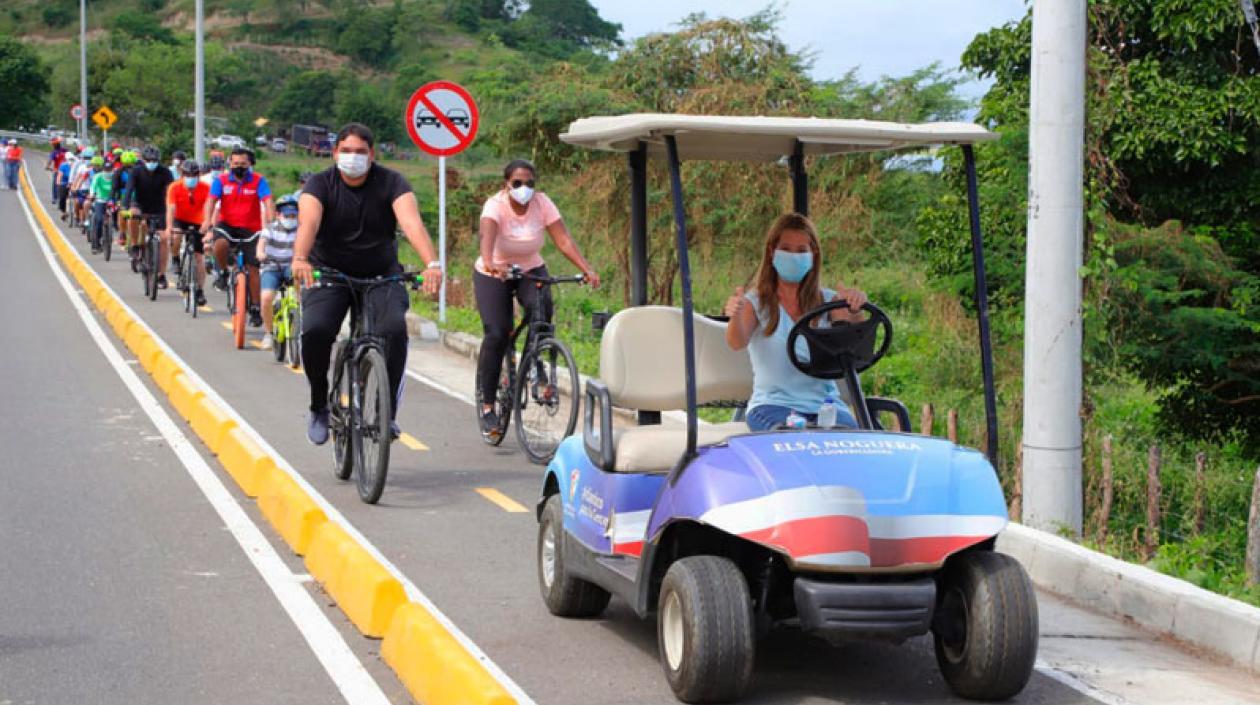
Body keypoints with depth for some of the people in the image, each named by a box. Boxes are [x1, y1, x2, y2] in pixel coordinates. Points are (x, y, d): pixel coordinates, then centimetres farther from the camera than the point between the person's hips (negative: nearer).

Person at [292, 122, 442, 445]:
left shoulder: (391, 183, -10)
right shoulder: (320, 184, -10)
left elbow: (412, 223, -27)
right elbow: (308, 223, -30)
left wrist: (432, 263, -45)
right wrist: (300, 259, -51)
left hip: (381, 274, 0)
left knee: (394, 329, -27)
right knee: (315, 331, -25)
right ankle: (319, 407, -1)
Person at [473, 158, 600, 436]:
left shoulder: (542, 203, -14)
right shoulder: (495, 205, -22)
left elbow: (564, 240, -21)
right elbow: (487, 236, -42)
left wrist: (587, 270, -34)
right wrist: (490, 263, -63)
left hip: (531, 270, 2)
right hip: (493, 275, -2)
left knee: (542, 309, -29)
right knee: (496, 335, -16)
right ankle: (487, 407, -5)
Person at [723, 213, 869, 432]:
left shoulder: (828, 300, 12)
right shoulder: (756, 302, 6)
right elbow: (737, 342, -15)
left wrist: (855, 308, -33)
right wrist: (736, 316, -38)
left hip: (825, 403, 2)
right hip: (773, 404, -2)